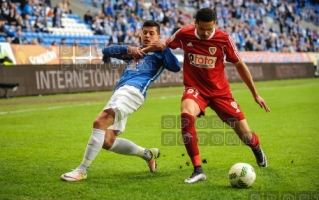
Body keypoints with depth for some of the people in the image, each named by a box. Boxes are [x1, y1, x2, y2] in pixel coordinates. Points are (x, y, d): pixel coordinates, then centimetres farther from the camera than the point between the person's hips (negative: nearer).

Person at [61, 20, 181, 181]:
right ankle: (148, 154, 23)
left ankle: (82, 170, -24)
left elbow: (176, 67, -4)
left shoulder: (159, 55, 14)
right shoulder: (133, 53, 31)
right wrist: (128, 49, 7)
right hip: (119, 92, 9)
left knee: (100, 121, -27)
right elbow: (106, 51, 21)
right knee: (107, 142, 5)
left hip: (133, 91, -9)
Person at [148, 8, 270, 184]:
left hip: (220, 91, 0)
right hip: (195, 89, 0)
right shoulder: (184, 34, -11)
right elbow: (164, 44, 10)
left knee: (246, 135, 0)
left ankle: (257, 150, 42)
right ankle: (198, 170, -29)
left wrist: (255, 94, 3)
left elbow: (239, 65, -1)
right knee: (186, 116, -36)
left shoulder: (224, 39, -13)